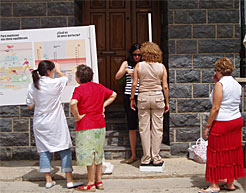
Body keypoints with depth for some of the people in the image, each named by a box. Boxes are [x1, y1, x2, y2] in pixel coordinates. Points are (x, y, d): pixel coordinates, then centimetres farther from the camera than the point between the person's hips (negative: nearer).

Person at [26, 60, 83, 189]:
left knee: (44, 151, 11)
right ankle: (69, 180, 7)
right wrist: (58, 70, 27)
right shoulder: (55, 83, -14)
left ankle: (48, 180, 17)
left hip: (40, 124, 4)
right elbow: (65, 78, 9)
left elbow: (29, 106, 4)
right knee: (64, 149, 4)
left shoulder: (32, 86, -4)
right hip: (55, 124, -4)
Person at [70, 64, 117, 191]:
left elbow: (73, 103, -29)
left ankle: (91, 184, 9)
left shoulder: (79, 89, -12)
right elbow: (113, 95, 21)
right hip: (100, 125, 7)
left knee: (89, 155, 1)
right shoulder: (99, 87, 8)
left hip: (85, 127, -6)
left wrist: (77, 117, -15)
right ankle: (99, 181, 22)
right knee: (98, 154, 15)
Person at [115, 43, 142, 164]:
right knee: (131, 126, 5)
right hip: (129, 97, 1)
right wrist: (126, 70, -17)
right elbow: (117, 77, -1)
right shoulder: (126, 64, 10)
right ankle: (133, 155, 15)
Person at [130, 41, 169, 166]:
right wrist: (167, 102, 8)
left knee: (144, 128, 7)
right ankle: (156, 158, 10)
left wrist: (132, 98, 7)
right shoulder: (161, 67, 0)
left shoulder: (139, 66, -2)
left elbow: (134, 84, -4)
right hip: (158, 97, 0)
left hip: (143, 97, 0)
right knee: (157, 128, 6)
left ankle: (146, 158, 11)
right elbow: (165, 86, -1)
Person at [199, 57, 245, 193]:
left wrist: (207, 126, -14)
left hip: (221, 123, -7)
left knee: (216, 153, 2)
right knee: (232, 152, 13)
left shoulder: (220, 84, -15)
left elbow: (216, 108, -19)